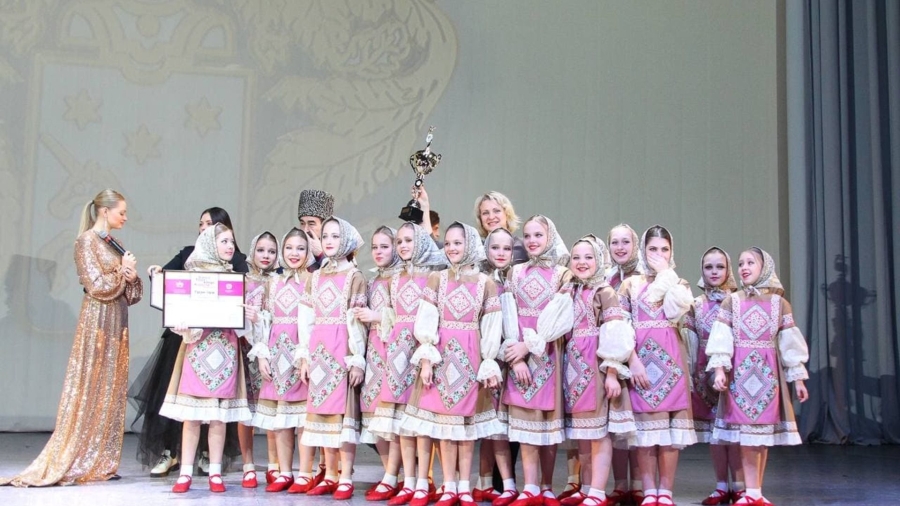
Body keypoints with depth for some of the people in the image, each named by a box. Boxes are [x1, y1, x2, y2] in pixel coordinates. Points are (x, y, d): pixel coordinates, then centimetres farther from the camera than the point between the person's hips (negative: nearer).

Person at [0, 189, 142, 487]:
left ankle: (100, 463, 10)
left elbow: (129, 293, 16)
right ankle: (70, 463, 1)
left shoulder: (112, 244, 16)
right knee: (89, 390, -6)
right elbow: (97, 286, -15)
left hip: (116, 323, 8)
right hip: (98, 323, -8)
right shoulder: (87, 240, -7)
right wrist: (122, 271, -4)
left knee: (110, 392, 6)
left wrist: (132, 277, -4)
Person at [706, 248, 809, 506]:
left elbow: (789, 341, 5)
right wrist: (719, 369, -14)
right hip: (740, 371, -1)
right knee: (746, 430, -3)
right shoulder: (731, 301, 4)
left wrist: (798, 377, 4)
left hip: (768, 372, 1)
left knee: (764, 430, 3)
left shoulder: (779, 302, 7)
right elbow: (721, 339, -3)